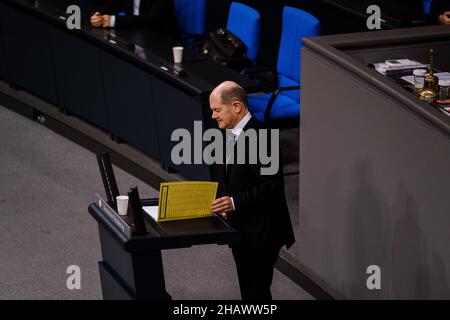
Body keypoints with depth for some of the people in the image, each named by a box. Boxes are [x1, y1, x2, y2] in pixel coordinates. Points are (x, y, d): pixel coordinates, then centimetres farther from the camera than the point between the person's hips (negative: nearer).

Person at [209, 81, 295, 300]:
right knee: (248, 289, 18)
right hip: (242, 229, 10)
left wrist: (235, 202, -29)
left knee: (256, 291, -6)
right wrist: (223, 202, 2)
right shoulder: (234, 133, 9)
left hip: (260, 233, -10)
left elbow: (271, 186, -23)